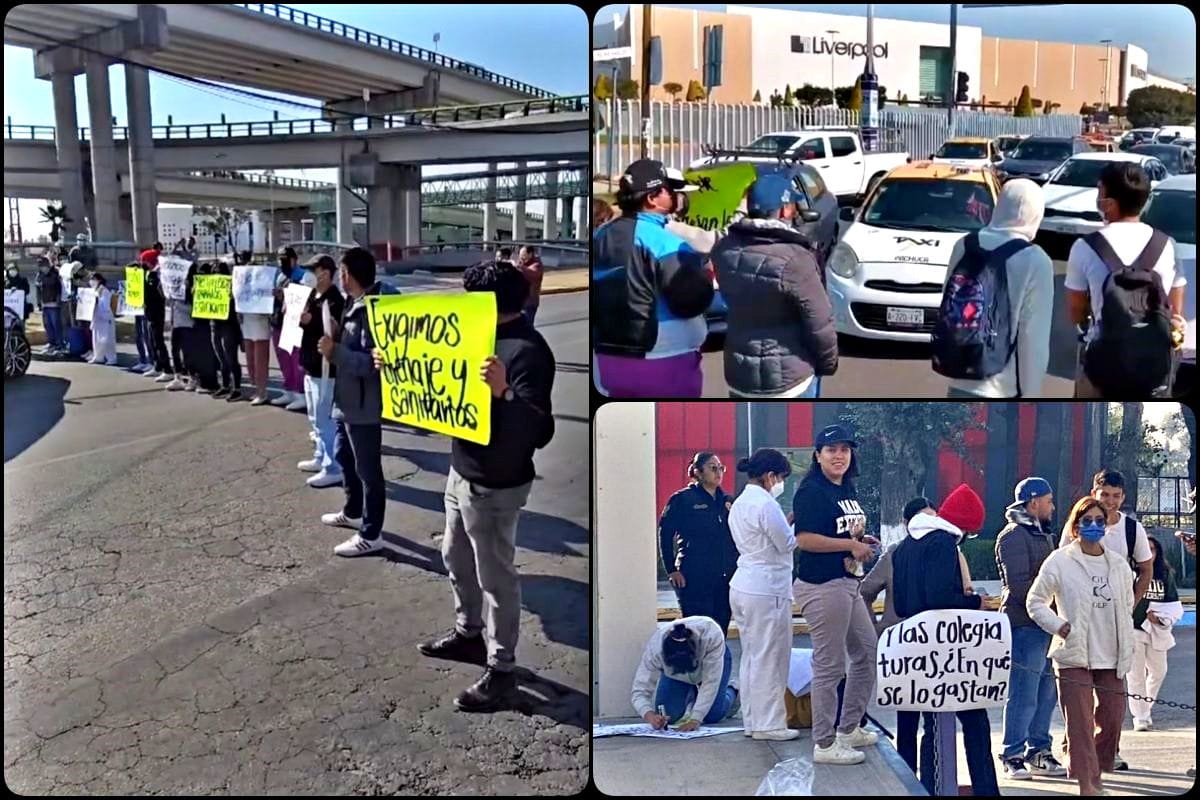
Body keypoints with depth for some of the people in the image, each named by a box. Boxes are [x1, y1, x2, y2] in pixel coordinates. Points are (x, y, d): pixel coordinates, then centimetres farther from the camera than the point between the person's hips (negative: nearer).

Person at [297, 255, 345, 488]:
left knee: (325, 419, -5)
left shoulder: (335, 301, -16)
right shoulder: (313, 297, 12)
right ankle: (321, 458, 33)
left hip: (325, 368, -10)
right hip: (311, 365, 10)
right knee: (316, 417, 20)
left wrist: (310, 322, -27)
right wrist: (300, 319, -1)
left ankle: (333, 469, 1)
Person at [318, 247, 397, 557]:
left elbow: (370, 362, -27)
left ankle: (370, 535, 10)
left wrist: (335, 351, -23)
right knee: (344, 456, 26)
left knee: (367, 469, -1)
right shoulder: (356, 304, 9)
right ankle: (353, 512, 44)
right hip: (348, 399, 11)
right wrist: (335, 339, 3)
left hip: (363, 404, -11)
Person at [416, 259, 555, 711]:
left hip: (495, 488, -10)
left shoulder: (527, 352, -24)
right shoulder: (484, 338, 6)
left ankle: (501, 670, 17)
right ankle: (468, 632, 44)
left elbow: (539, 431, -31)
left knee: (495, 577, 3)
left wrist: (502, 393, -47)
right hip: (461, 472, 10)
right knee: (457, 558, 24)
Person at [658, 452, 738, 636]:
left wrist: (736, 568, 10)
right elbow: (665, 534, -5)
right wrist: (671, 570, -9)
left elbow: (736, 538, 18)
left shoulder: (727, 500, 12)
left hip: (725, 579, 5)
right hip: (694, 579, -5)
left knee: (720, 633, 7)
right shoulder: (682, 499, -4)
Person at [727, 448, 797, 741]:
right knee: (769, 659, 0)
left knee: (751, 657, 15)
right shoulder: (766, 505, -17)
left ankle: (752, 719, 22)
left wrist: (786, 524, 11)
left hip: (742, 585, 9)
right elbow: (788, 544, -11)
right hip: (766, 589, -9)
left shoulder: (739, 503, 11)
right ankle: (768, 724, 7)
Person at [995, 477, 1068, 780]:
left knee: (1046, 693, 12)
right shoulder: (1013, 536, -10)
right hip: (1024, 625, -9)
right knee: (1024, 695, -5)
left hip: (1045, 625, 9)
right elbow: (1018, 585, -17)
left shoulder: (1042, 534, 21)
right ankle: (1012, 757, 3)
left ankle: (1038, 752, 22)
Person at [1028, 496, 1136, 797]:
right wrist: (1058, 625, -14)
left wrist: (1126, 650, 11)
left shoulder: (1118, 564, 9)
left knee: (1112, 718, 10)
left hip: (1112, 656, 5)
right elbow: (1035, 601, 0)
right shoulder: (1060, 561, -5)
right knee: (1080, 722, -6)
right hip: (1074, 654, -5)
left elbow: (1127, 607, 17)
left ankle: (1095, 770, 32)